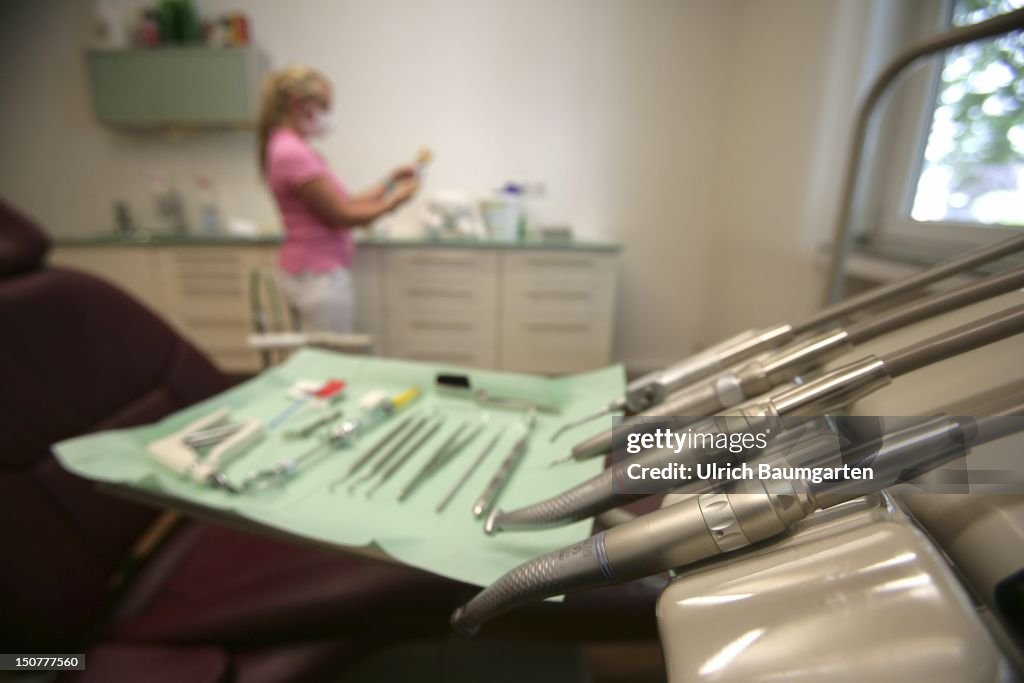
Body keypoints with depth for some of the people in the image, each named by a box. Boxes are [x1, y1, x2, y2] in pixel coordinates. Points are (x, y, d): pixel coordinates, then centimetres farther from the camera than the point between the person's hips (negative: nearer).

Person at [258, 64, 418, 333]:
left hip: (312, 272, 10)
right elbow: (343, 216, -15)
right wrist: (393, 202, -4)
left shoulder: (290, 148, 14)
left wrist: (389, 182, 9)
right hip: (319, 277, -10)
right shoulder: (294, 153, -17)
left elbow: (345, 203, 12)